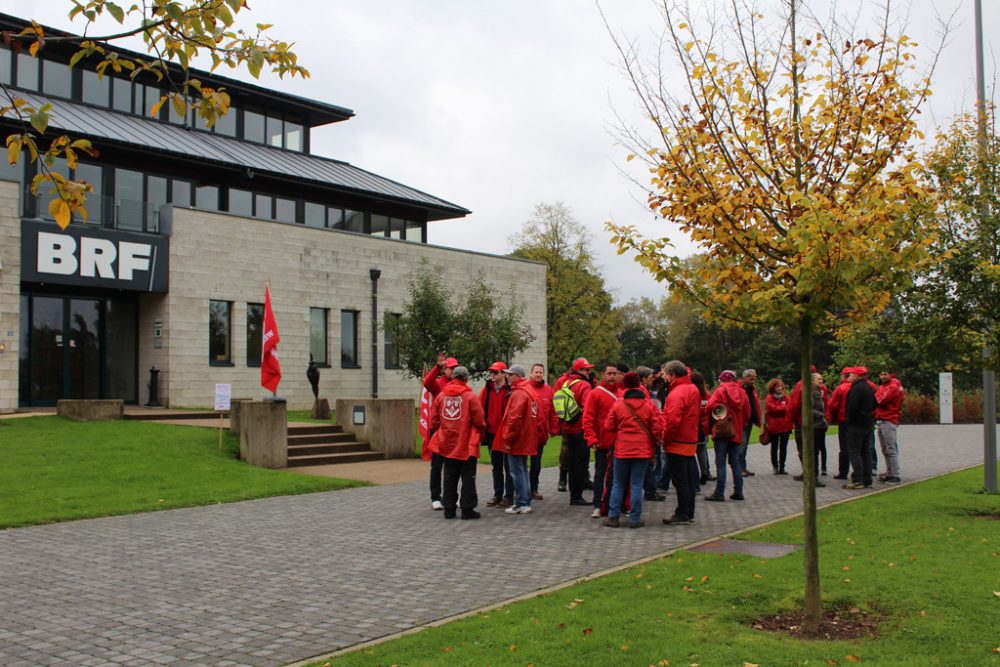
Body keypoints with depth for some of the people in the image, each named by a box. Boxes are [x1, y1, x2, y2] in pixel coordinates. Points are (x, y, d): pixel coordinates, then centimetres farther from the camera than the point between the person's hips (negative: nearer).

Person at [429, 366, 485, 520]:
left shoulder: (441, 396, 2)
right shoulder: (471, 396, -10)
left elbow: (434, 420, 5)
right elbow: (479, 421, -9)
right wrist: (480, 434, 9)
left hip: (447, 444, 4)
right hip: (467, 445, -4)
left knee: (449, 477, 13)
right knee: (468, 477, 4)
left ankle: (449, 508, 15)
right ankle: (467, 509, 4)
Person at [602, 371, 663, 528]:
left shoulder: (617, 404, -4)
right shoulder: (649, 405, -5)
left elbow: (608, 427, 1)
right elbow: (657, 427, -4)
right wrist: (653, 442, 13)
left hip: (622, 450, 0)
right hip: (643, 450, 0)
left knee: (618, 484, 11)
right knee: (636, 485, 4)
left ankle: (613, 517, 11)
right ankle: (635, 519, 5)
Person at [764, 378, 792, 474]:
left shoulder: (785, 397, 9)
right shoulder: (770, 398, -5)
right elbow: (774, 409, -18)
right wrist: (784, 407, -4)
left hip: (785, 426, 4)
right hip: (774, 426, -4)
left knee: (783, 447, 6)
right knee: (774, 447, 6)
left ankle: (782, 467, 12)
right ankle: (775, 467, 14)